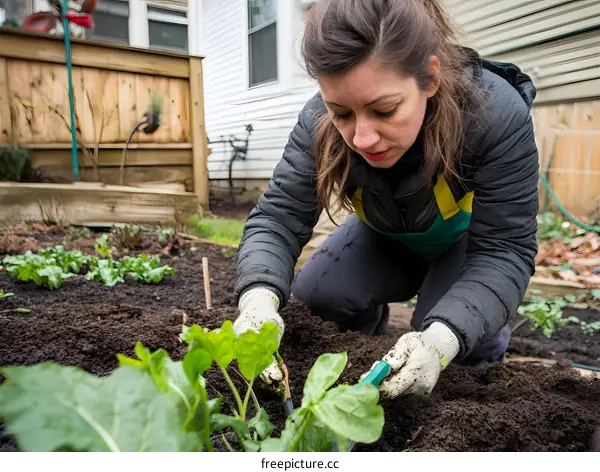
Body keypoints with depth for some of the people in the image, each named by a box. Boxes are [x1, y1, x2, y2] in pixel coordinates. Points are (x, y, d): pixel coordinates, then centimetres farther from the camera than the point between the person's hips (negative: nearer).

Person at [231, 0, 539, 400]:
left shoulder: (497, 114, -36)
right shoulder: (320, 123, -29)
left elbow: (504, 249, -33)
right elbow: (278, 216, -29)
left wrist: (442, 338, -49)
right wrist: (258, 299, -49)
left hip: (474, 241, -2)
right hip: (389, 240, 3)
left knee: (463, 343, -23)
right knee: (310, 297, -15)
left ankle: (482, 356, 14)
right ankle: (369, 323, 19)